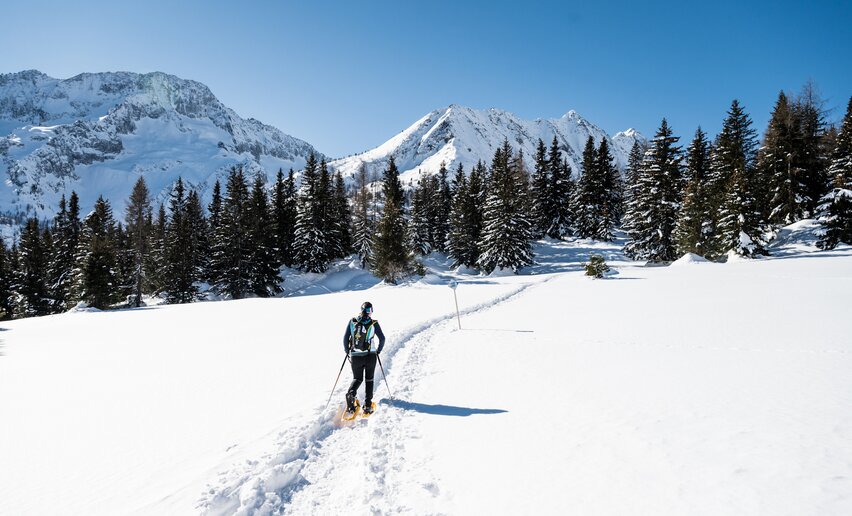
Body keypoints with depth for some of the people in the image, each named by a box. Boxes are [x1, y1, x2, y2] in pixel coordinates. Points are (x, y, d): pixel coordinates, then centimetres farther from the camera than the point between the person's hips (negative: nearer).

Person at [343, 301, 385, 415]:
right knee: (369, 380, 15)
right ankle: (367, 404, 7)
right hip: (370, 355, -1)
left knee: (357, 379, 17)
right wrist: (378, 351, 11)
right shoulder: (374, 323, -6)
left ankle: (350, 394, -13)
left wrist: (348, 352, 15)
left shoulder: (352, 321, -1)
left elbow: (345, 338, 2)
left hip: (355, 356, 1)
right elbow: (382, 339, -5)